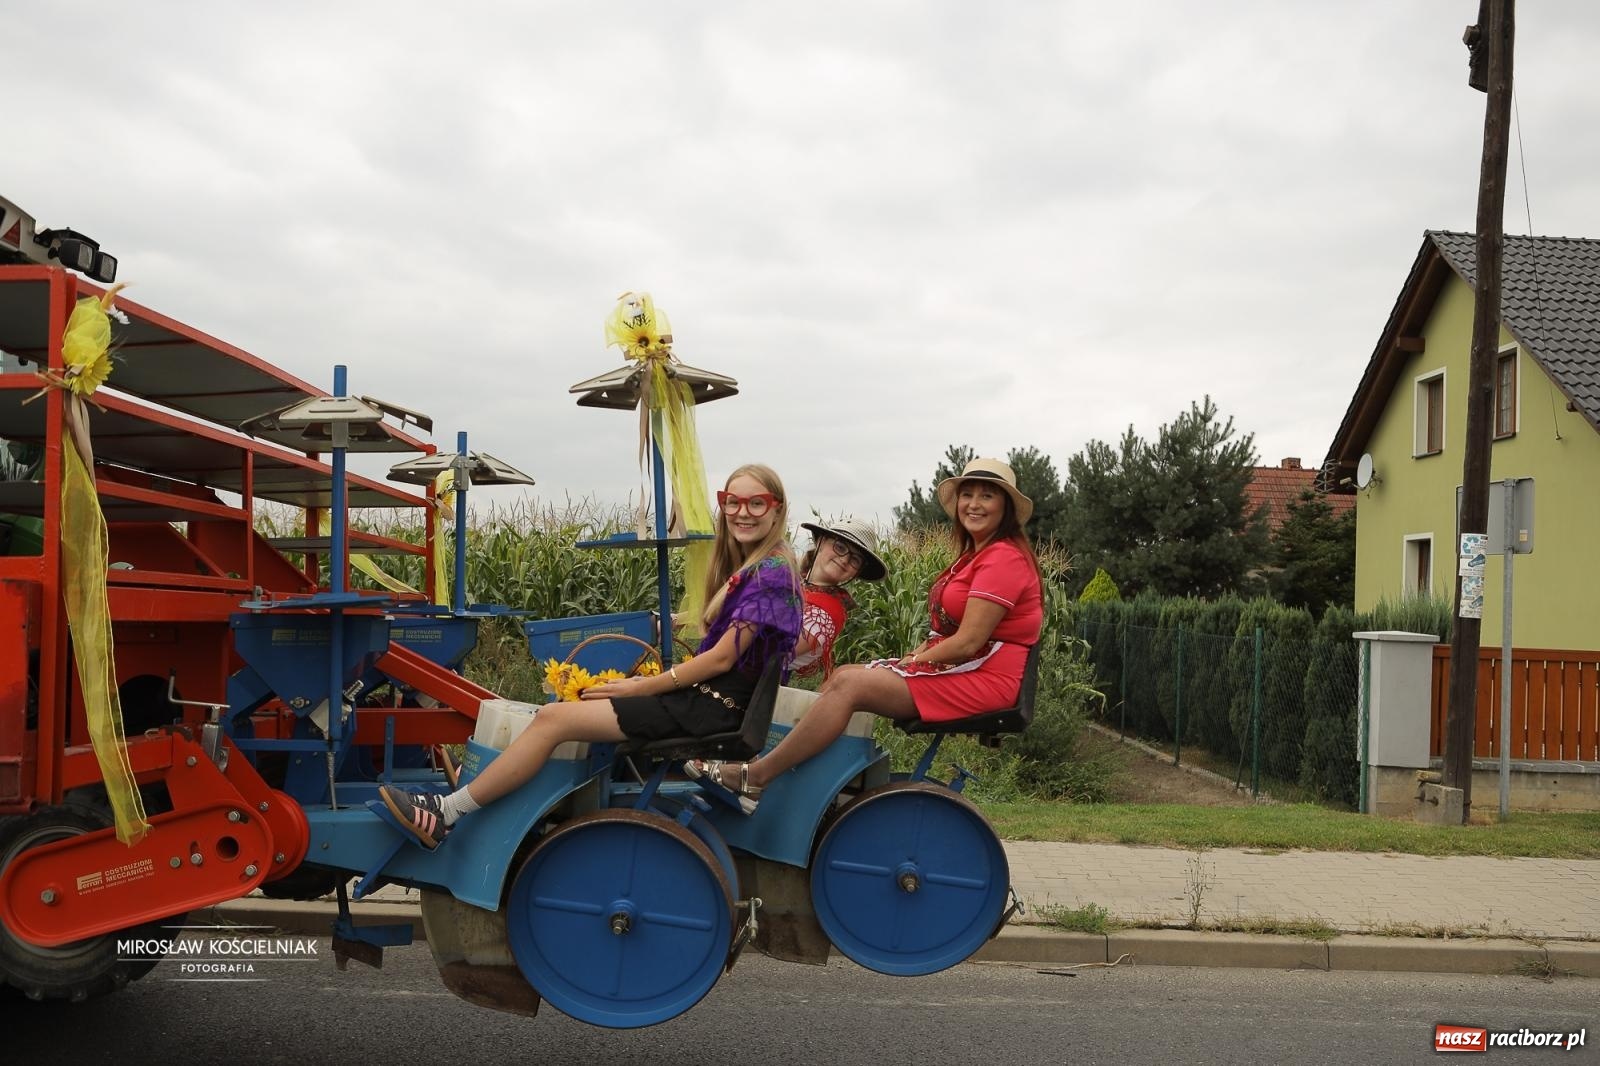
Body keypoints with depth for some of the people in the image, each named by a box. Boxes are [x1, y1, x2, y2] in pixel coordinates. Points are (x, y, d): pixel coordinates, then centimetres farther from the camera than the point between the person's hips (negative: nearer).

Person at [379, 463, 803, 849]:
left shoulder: (772, 572, -12)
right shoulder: (743, 568, 17)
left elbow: (722, 658, -15)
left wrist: (642, 687, -10)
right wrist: (648, 681, 5)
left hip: (712, 707, -9)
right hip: (701, 696, 9)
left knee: (554, 718, -14)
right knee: (555, 714, 1)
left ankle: (445, 813, -6)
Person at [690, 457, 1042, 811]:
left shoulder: (1004, 557, -12)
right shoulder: (974, 555, 21)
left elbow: (968, 642, -18)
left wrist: (909, 662, -10)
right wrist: (912, 656, 2)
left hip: (983, 678, -10)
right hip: (954, 666, 10)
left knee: (848, 685, -20)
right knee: (842, 675, 0)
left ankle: (756, 776, -17)